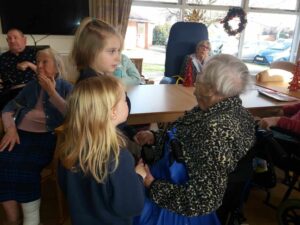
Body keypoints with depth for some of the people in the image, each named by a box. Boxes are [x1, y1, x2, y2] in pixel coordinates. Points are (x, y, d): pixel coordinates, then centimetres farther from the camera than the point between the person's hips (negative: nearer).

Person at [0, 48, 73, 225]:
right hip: (21, 133, 5)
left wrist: (51, 91, -4)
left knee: (25, 165, -30)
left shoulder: (66, 88, 8)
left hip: (46, 136, -4)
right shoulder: (32, 86, 22)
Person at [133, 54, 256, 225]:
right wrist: (155, 136, 1)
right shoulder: (226, 107, -6)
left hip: (180, 209, -8)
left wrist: (152, 186, -21)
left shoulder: (218, 130, -33)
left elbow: (202, 200, -29)